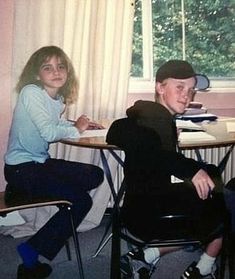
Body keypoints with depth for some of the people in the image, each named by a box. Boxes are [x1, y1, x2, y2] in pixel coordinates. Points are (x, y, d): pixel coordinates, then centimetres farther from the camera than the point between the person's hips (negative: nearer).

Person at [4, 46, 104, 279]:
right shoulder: (30, 92, -17)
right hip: (20, 169, -9)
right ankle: (31, 253, -1)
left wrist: (79, 124, -2)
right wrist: (76, 130, -11)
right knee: (81, 200, -13)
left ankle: (22, 193, 5)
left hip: (40, 163, 9)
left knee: (95, 176, 8)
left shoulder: (57, 98, 8)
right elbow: (48, 132, -27)